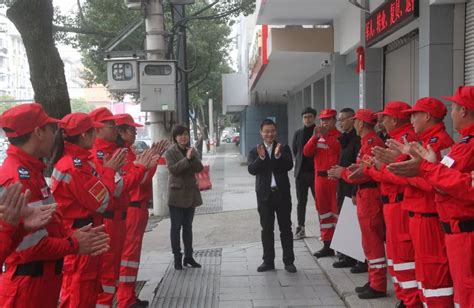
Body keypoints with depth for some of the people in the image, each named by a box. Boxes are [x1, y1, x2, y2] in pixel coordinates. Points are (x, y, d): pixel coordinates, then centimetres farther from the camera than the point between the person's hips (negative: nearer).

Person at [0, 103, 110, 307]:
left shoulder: (30, 171, 11)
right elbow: (31, 244, -25)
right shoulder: (18, 179, -21)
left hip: (43, 280, 10)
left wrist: (71, 235, 2)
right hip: (27, 286, -10)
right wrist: (74, 244, -13)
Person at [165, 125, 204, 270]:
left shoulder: (193, 151, 9)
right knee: (176, 227, 0)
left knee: (188, 226, 12)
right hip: (177, 193, -5)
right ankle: (177, 258, 6)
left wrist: (192, 157, -18)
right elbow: (173, 169, -19)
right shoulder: (170, 152, -6)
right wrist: (186, 159, -25)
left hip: (191, 193, 5)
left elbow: (199, 168, -3)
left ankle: (188, 256, 19)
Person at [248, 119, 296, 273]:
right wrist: (261, 157, -25)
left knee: (286, 228, 5)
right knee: (266, 229, 7)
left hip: (282, 193, -1)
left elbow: (289, 166, -11)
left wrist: (278, 155, -26)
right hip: (264, 195, 1)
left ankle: (289, 261, 11)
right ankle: (268, 261, 16)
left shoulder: (284, 149, 4)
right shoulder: (255, 151, 4)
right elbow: (252, 170, -10)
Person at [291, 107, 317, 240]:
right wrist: (300, 161, 10)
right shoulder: (298, 133, 8)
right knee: (301, 202, 9)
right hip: (301, 172, 3)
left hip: (316, 172, -3)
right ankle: (300, 228, 16)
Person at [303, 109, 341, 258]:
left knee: (337, 211, -4)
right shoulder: (317, 136, 14)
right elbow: (307, 152, 2)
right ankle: (327, 245, 18)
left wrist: (326, 136, -24)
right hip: (320, 177, 6)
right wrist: (315, 137, -12)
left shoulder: (340, 136, -4)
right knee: (323, 211, 10)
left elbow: (341, 150, -23)